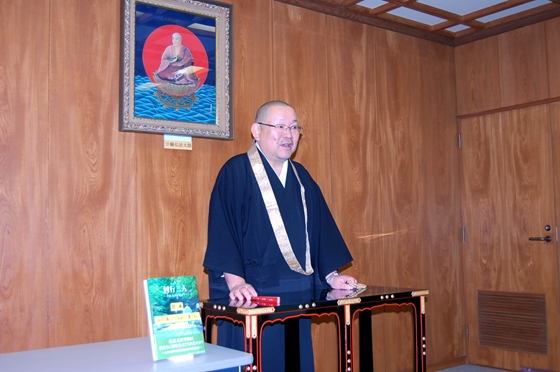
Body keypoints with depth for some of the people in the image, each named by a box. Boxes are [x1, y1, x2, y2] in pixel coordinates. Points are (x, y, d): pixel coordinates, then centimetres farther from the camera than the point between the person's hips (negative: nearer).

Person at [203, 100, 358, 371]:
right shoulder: (236, 171, -8)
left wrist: (331, 276, 7)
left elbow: (320, 228, 13)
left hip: (298, 292, 6)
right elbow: (221, 231, -15)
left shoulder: (300, 176, 12)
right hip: (252, 292, -6)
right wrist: (236, 282, -23)